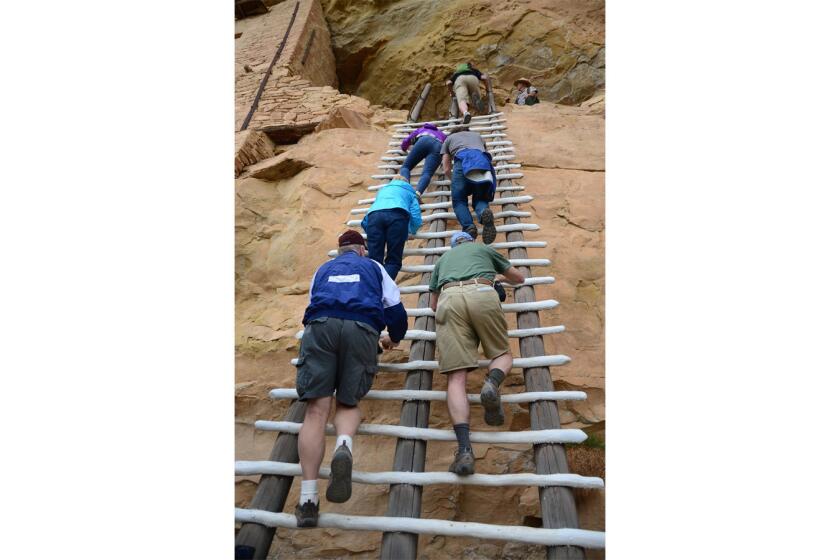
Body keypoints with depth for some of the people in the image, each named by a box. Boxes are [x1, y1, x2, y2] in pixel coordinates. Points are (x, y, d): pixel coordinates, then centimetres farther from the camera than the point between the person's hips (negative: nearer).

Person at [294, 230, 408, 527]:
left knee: (316, 409, -5)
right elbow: (396, 310, 23)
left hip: (321, 325, 1)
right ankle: (344, 445, -26)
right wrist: (394, 338, 43)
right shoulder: (374, 267, 29)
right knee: (348, 402, 10)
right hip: (362, 329, 0)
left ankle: (308, 498, -18)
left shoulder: (323, 269, 35)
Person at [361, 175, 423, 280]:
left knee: (374, 260, -5)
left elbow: (365, 222, 37)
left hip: (374, 215, 2)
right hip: (397, 215, -2)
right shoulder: (409, 192, 36)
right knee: (393, 261, -2)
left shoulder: (382, 190, 43)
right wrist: (409, 231, 39)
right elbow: (416, 219, 18)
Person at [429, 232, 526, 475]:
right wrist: (500, 277, 63)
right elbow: (519, 278, 44)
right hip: (482, 294, -1)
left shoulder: (443, 259, 38)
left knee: (456, 376, -7)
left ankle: (464, 448, -26)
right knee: (503, 354, 18)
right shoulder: (484, 248, 35)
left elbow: (434, 305, 37)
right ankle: (492, 382, -19)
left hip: (448, 299, 1)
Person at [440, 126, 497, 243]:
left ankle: (468, 226, -26)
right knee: (480, 199, 8)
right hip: (484, 161, 2)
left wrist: (455, 181, 46)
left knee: (459, 201, 5)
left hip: (463, 160, -2)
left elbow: (446, 169, 29)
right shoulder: (477, 135, 43)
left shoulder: (449, 138, 35)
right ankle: (484, 212, -29)